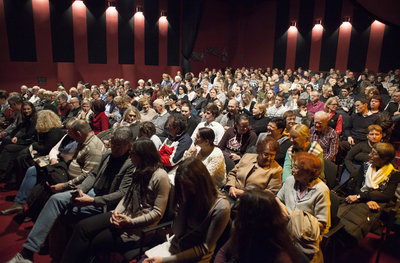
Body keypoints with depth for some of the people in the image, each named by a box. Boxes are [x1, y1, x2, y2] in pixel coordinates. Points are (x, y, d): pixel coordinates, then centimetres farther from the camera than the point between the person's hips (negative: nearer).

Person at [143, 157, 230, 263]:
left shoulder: (221, 208, -21)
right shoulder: (190, 196, -5)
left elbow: (204, 249, -16)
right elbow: (177, 232, -3)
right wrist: (184, 204, -17)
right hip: (174, 248, 5)